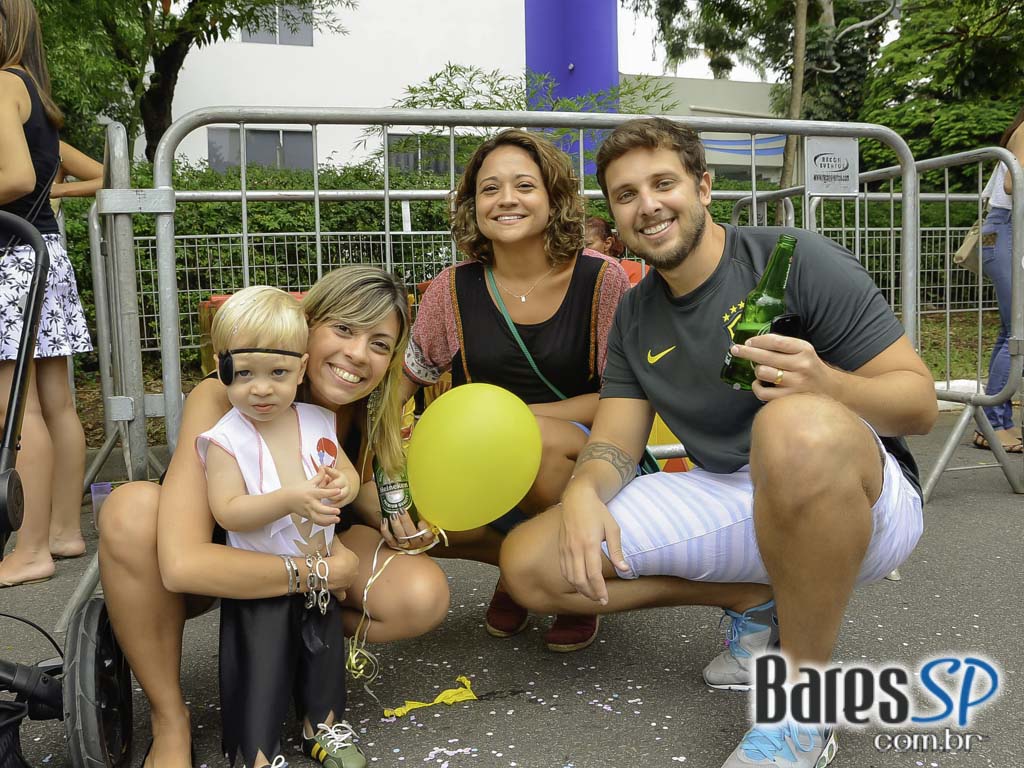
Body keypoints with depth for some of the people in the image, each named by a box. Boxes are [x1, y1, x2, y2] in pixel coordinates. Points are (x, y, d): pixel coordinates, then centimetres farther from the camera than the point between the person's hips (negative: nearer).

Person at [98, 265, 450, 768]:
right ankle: (168, 718, -15)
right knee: (132, 506, -35)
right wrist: (325, 572, -32)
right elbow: (181, 564, -41)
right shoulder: (220, 399, -32)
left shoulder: (365, 409, -17)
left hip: (305, 549, 3)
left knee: (424, 597, -23)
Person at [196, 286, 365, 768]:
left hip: (319, 574, 5)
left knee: (326, 654, 21)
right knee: (261, 670, 5)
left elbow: (348, 473, 4)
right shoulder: (225, 439, -18)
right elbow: (227, 511, -24)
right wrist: (290, 499, -36)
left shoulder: (317, 422, -4)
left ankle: (324, 726, 44)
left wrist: (343, 487, -20)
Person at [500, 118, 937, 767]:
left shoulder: (798, 260, -9)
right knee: (529, 565, -10)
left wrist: (826, 385, -31)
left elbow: (921, 404, -10)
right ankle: (754, 600, 6)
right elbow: (616, 440, 3)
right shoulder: (634, 317, 8)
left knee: (798, 425, -42)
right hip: (728, 500, 5)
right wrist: (583, 491, -21)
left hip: (861, 498, -5)